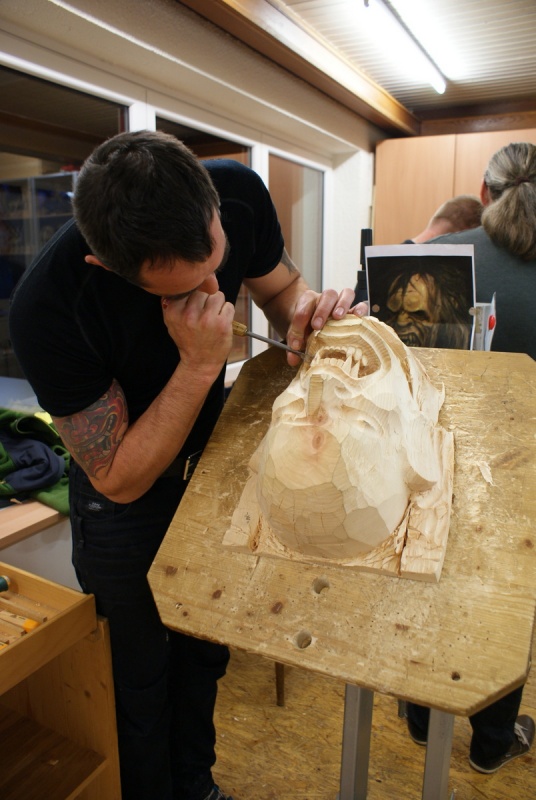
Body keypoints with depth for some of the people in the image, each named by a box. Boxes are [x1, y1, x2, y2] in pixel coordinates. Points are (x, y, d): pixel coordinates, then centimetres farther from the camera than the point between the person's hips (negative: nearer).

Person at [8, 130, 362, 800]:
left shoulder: (239, 194, -22)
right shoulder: (45, 309, -35)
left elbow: (280, 288, -2)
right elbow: (121, 480, -26)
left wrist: (305, 314, -26)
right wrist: (198, 366, -38)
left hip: (209, 458, 5)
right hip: (125, 499, -4)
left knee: (206, 649, 24)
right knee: (142, 675, 16)